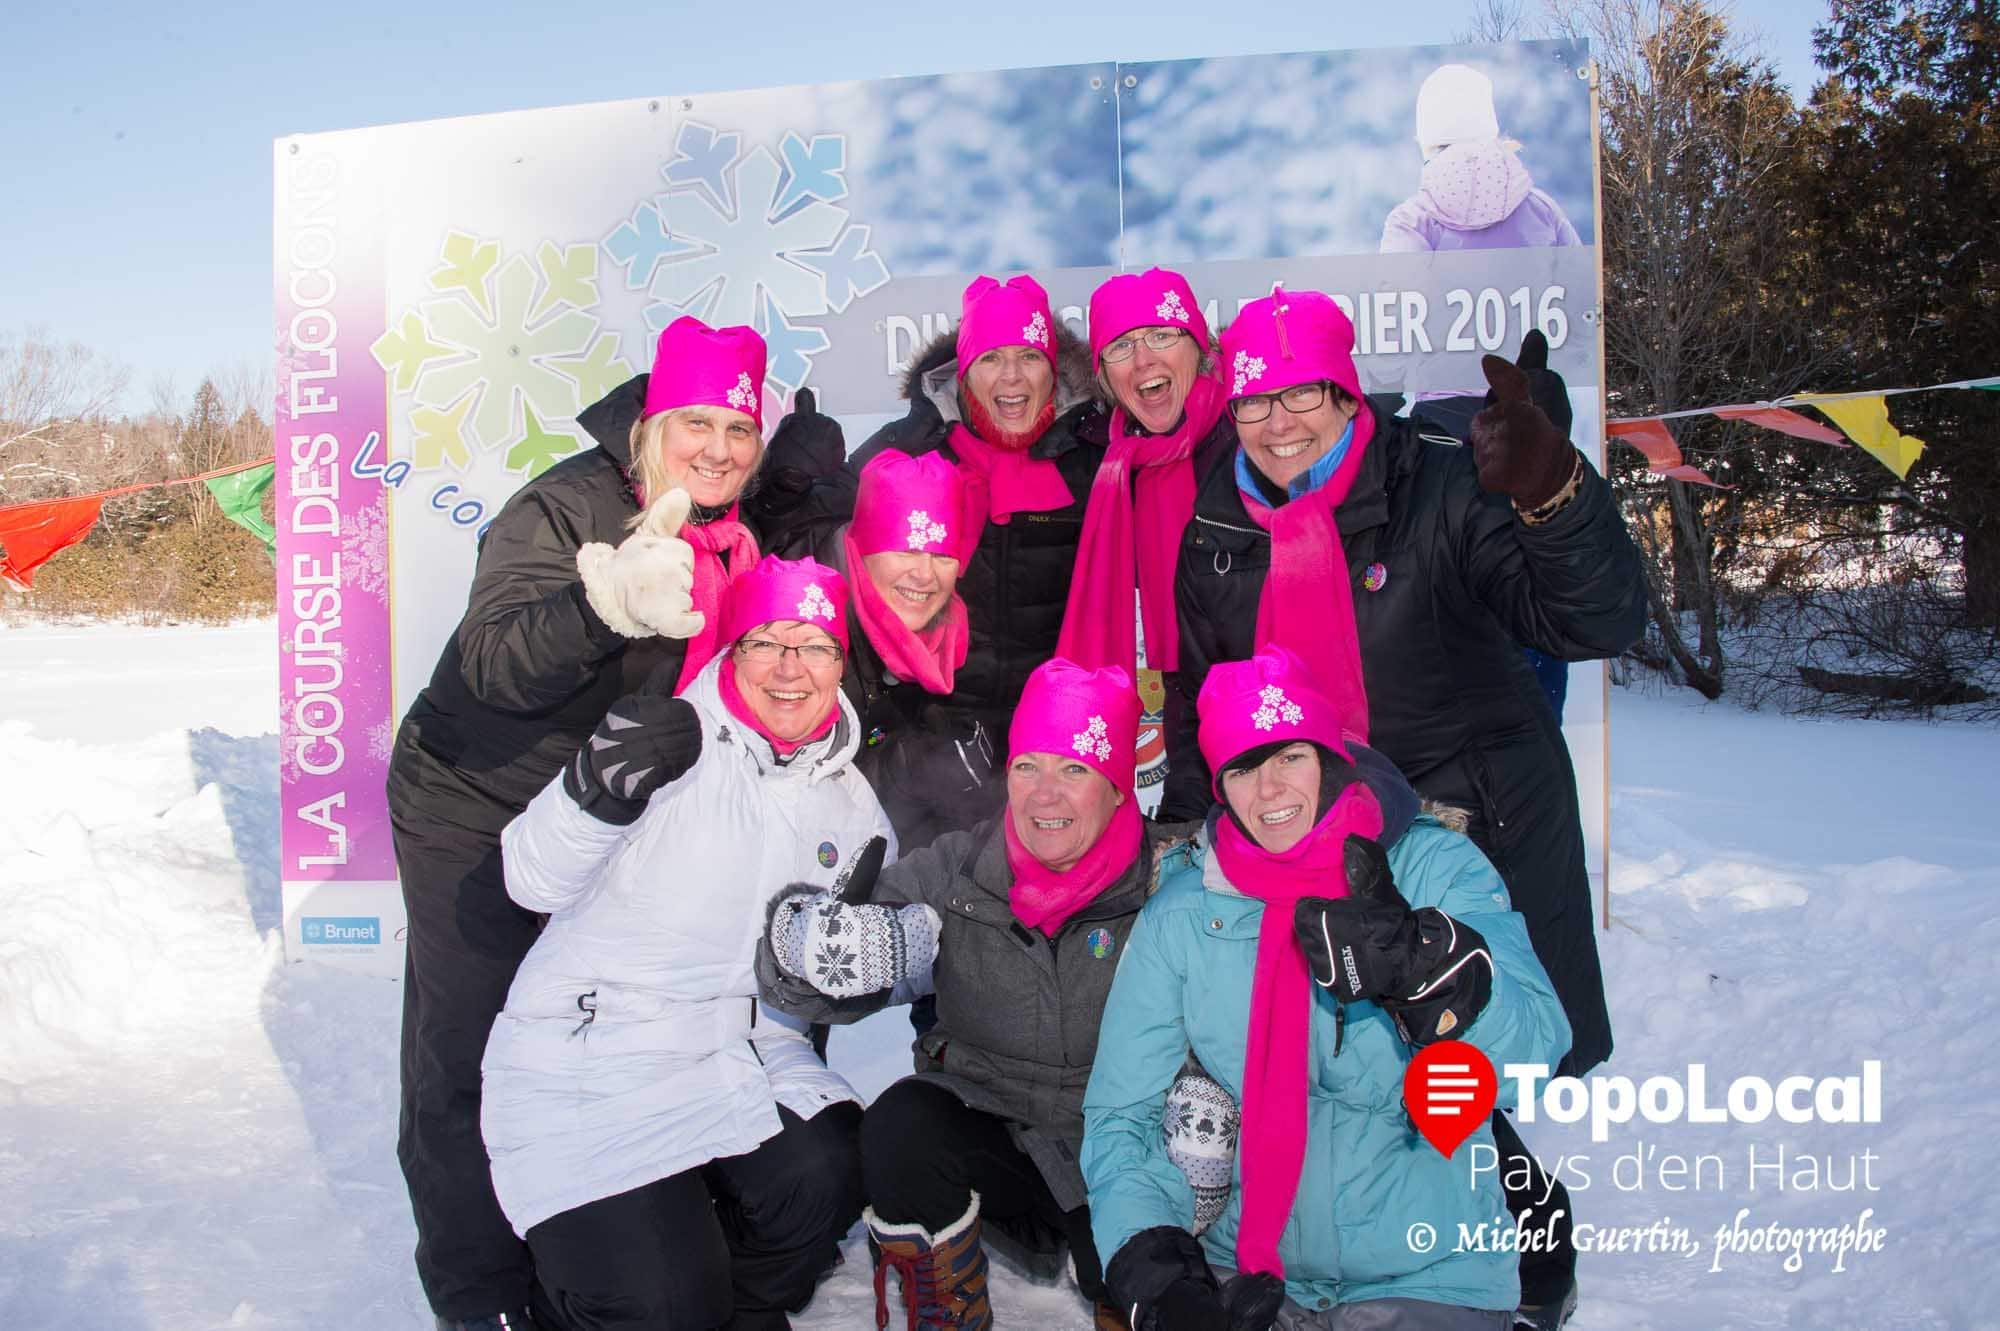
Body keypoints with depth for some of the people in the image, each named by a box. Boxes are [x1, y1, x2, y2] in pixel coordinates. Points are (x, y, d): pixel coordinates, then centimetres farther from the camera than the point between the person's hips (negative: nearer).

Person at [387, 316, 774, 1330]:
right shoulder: (563, 509, -24)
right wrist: (609, 605, -57)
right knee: (465, 1063, -1)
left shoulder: (740, 536, -5)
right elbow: (496, 669, -39)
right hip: (475, 807, -5)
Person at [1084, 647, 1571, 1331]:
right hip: (1243, 1272, 1)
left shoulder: (1436, 865, -5)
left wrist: (1418, 961, -35)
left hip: (1429, 1274, -1)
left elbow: (1534, 1057, -17)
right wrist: (1151, 1268, -14)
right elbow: (1120, 1112, 1)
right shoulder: (1182, 914, 0)